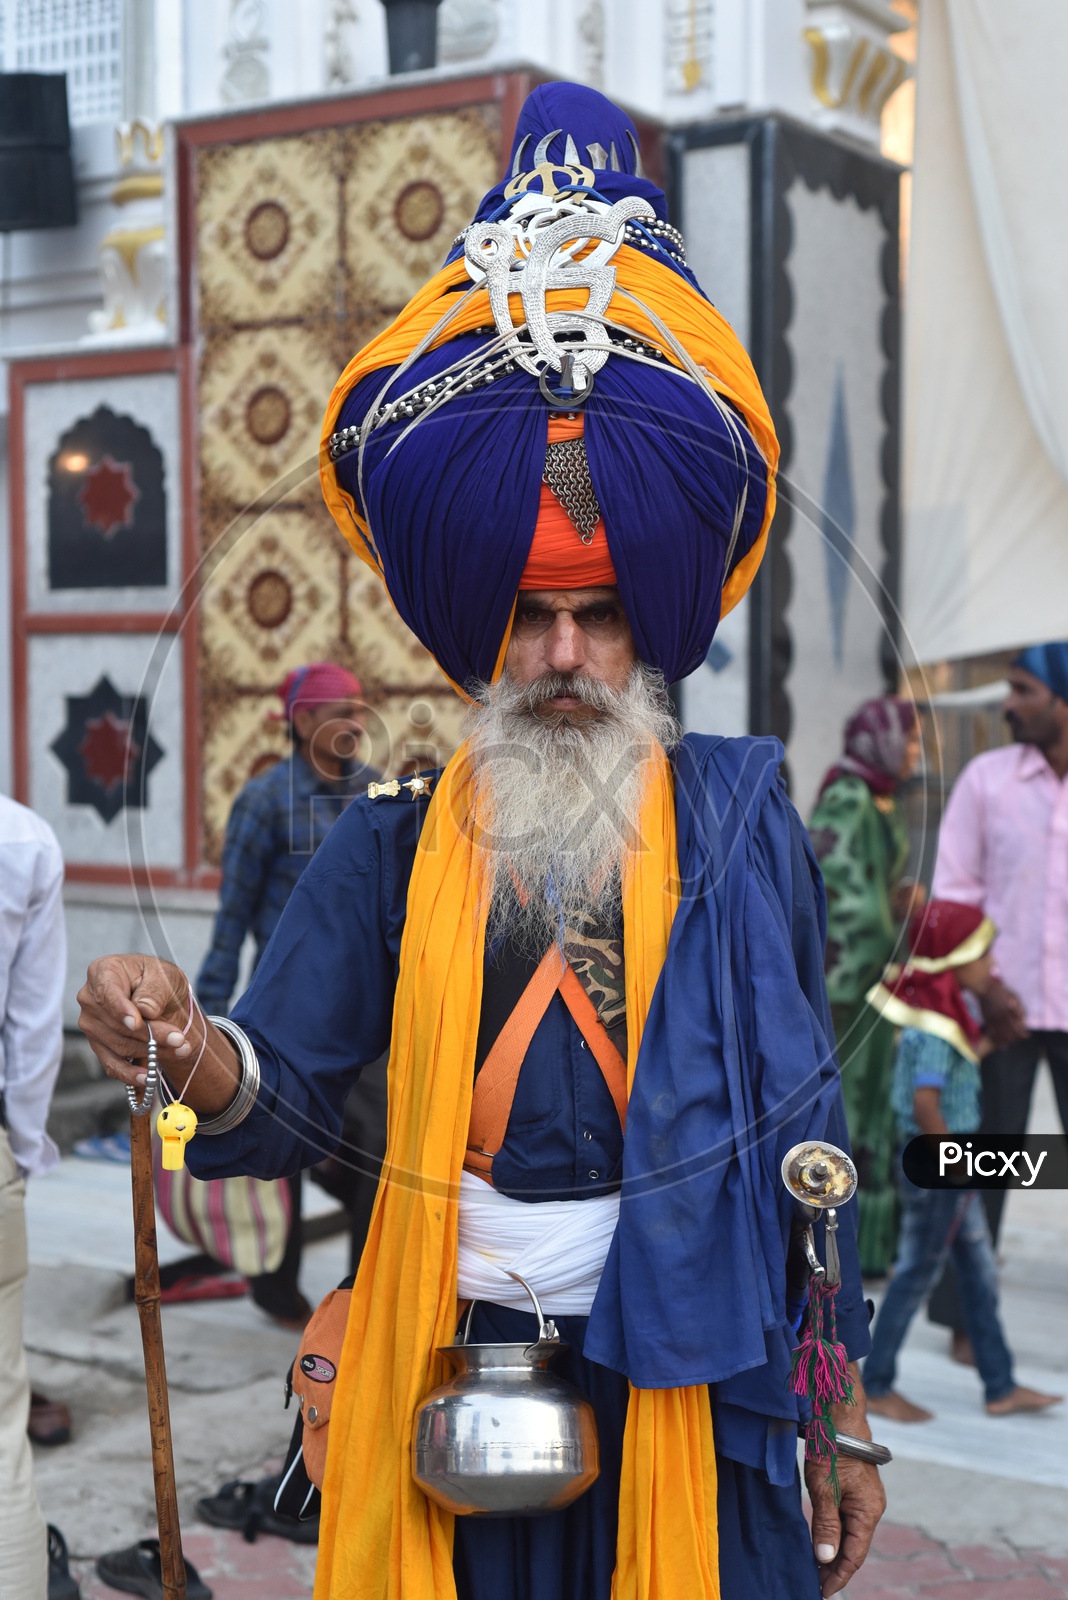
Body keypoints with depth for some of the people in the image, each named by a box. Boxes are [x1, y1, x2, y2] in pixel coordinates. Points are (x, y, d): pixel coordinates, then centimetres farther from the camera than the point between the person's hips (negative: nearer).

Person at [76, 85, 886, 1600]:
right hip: (448, 1384, 1)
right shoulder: (391, 846, -2)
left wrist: (843, 1417, 3)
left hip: (690, 1387, 0)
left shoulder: (744, 825, -2)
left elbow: (806, 1125, 1)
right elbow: (288, 1104, -4)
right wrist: (196, 1059, -29)